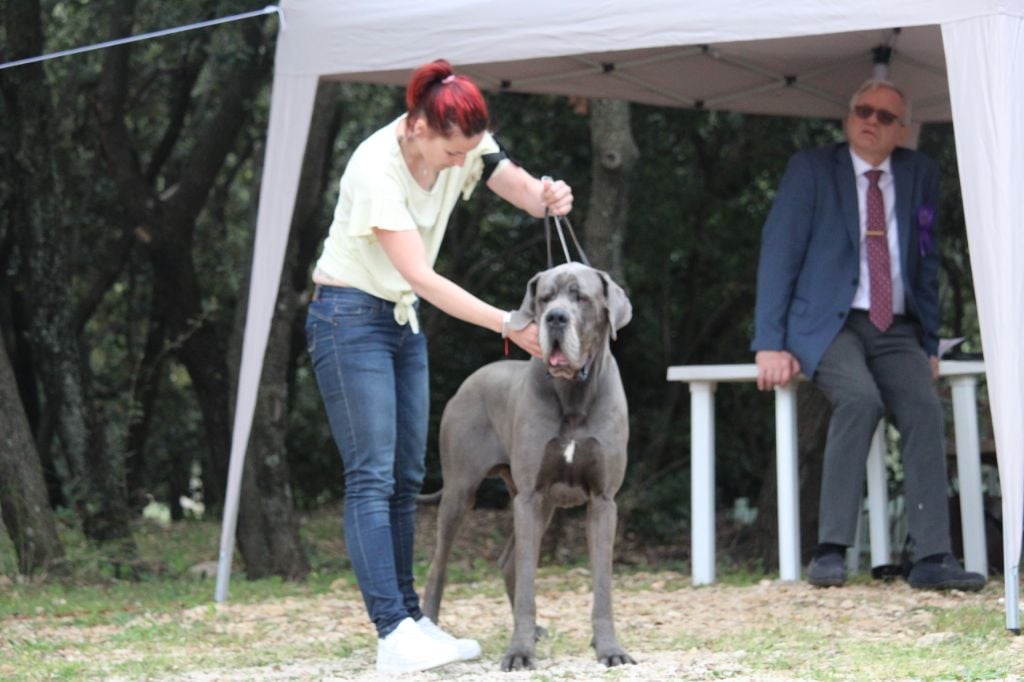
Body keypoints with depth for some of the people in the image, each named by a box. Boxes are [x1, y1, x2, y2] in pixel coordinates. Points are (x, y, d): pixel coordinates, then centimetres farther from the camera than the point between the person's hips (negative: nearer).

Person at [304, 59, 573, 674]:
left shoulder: (465, 145, -7)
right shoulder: (377, 169, -27)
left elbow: (526, 192, -7)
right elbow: (421, 276, -30)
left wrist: (551, 199, -33)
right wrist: (509, 324, -33)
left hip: (404, 321, 8)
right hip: (351, 317, -8)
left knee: (406, 478, 7)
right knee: (372, 476, -13)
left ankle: (411, 620, 10)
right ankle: (393, 633, -18)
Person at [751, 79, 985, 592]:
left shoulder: (919, 174, 13)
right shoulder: (810, 170, 3)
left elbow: (926, 261, 18)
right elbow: (778, 255, -2)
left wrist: (929, 344, 10)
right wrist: (770, 344, -10)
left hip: (896, 329, 3)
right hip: (829, 323, -3)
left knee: (924, 408, -25)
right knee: (860, 399, -33)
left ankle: (932, 558, -27)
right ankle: (830, 551, -30)